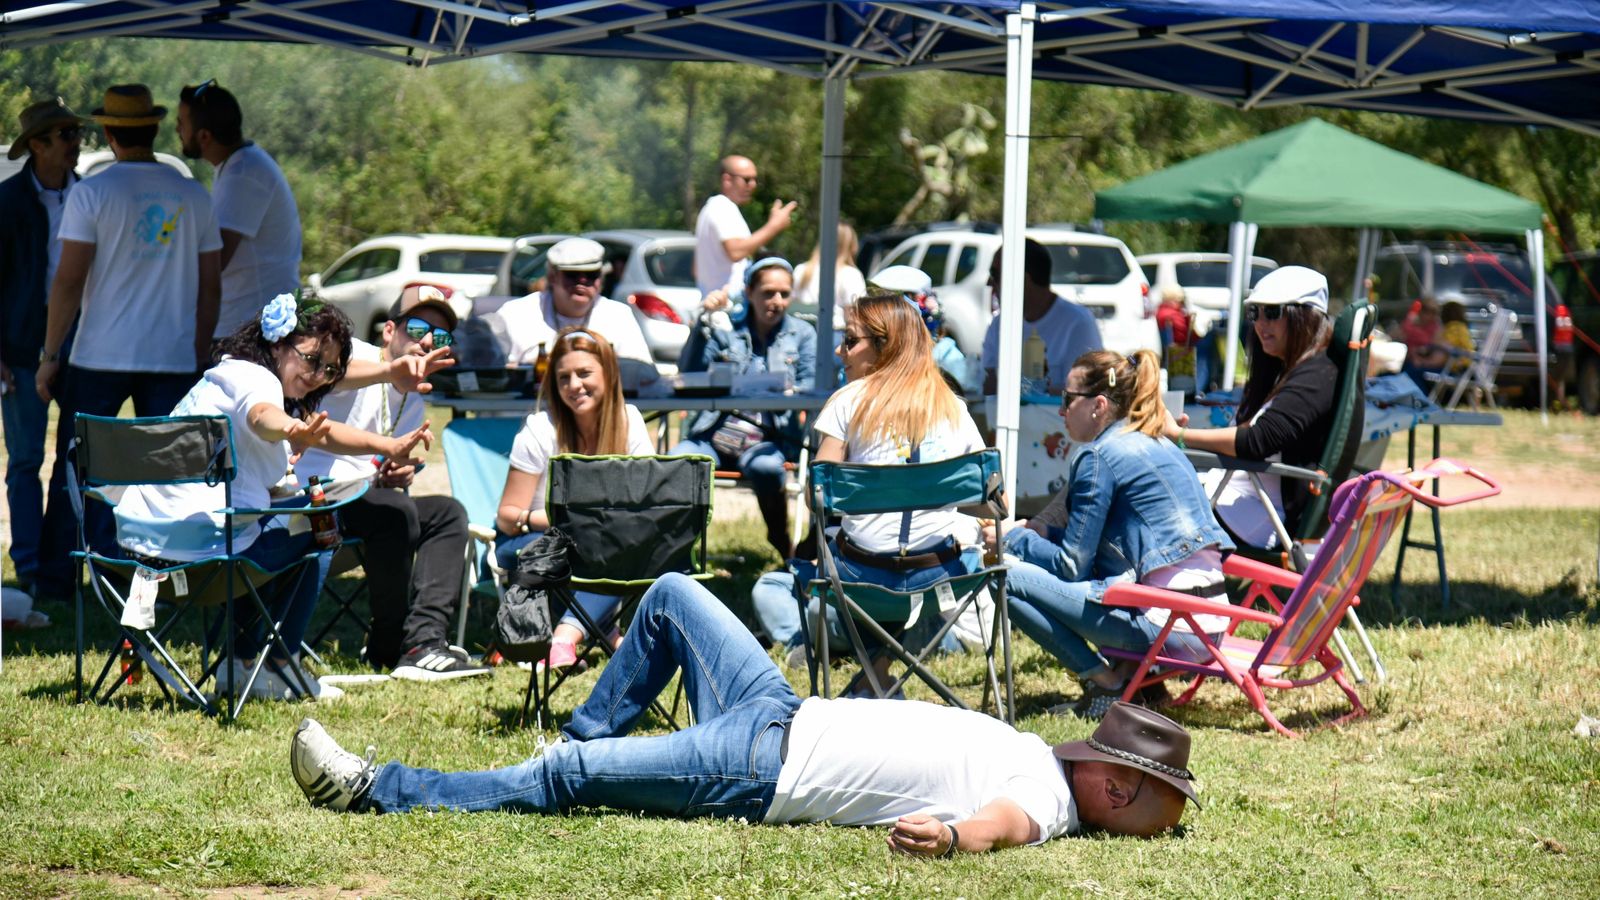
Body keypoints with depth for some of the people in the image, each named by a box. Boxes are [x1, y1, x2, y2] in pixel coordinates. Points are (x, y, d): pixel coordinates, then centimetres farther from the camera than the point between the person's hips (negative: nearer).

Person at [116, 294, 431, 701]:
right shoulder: (250, 375, -10)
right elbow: (262, 416, -35)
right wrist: (291, 429, -57)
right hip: (196, 538, -10)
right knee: (313, 530, 6)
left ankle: (245, 659, 33)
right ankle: (276, 668, 11)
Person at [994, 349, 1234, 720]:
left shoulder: (1100, 456, -7)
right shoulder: (1162, 446, 19)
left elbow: (1072, 566, -4)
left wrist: (1013, 539, 11)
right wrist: (1044, 532, 22)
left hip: (1168, 624, -9)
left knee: (1010, 578, -7)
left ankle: (1106, 683, -5)